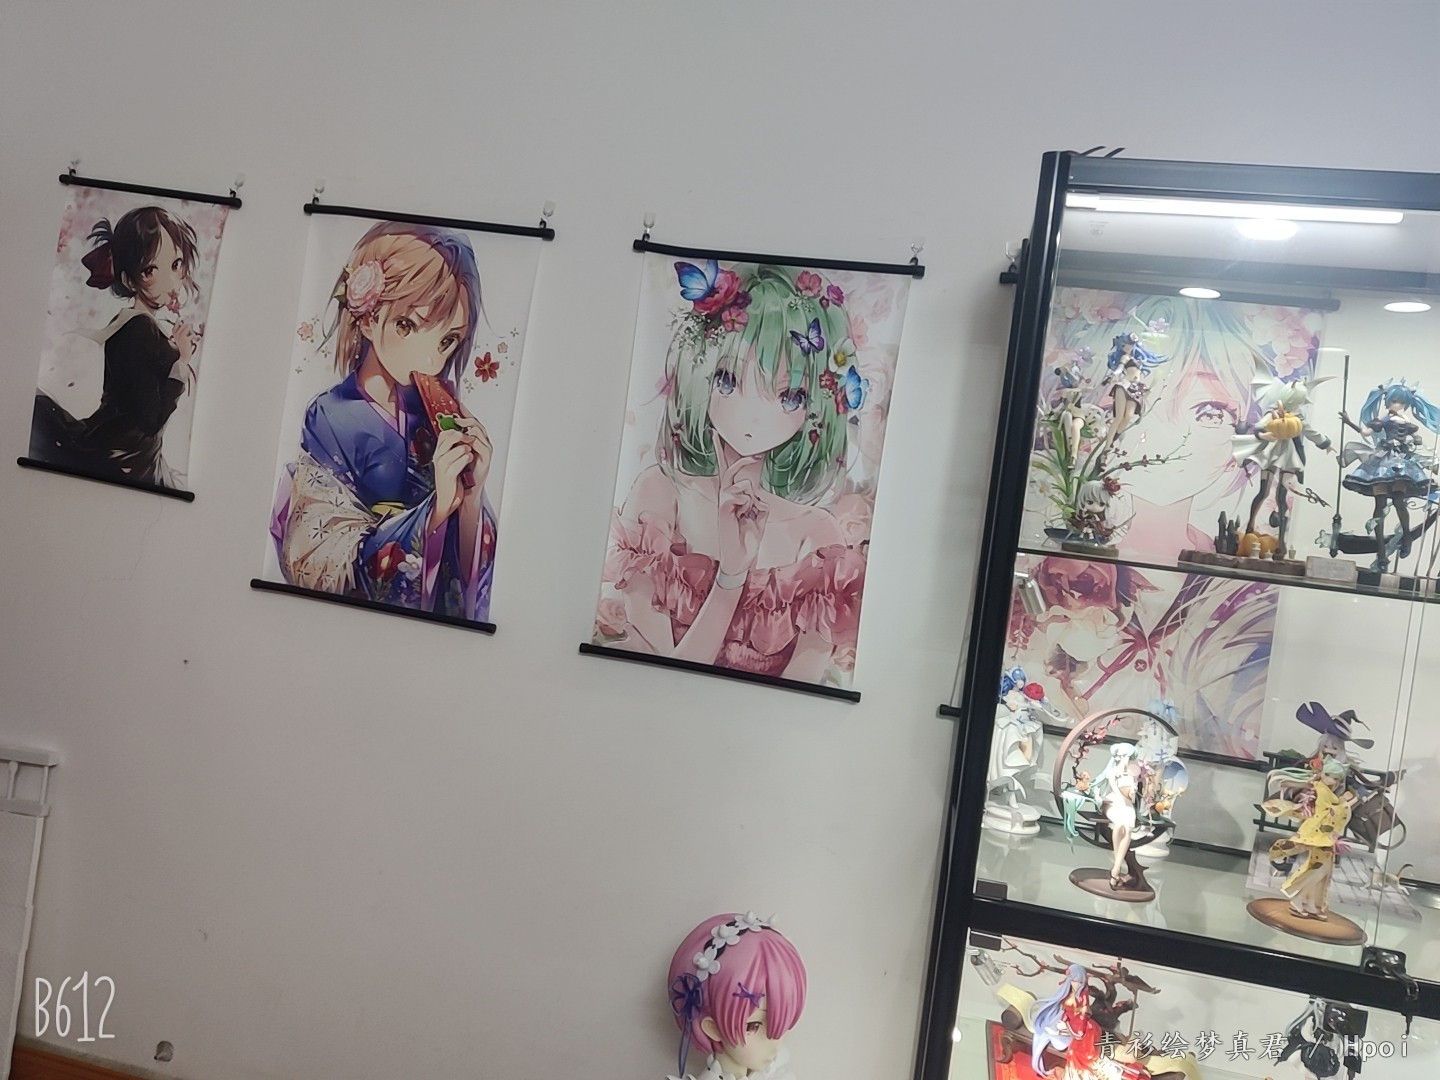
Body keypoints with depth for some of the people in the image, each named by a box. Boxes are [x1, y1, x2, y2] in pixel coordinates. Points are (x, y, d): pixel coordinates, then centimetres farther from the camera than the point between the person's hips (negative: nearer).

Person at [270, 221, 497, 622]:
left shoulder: (442, 417, 2)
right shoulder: (330, 421, -9)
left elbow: (471, 575, 4)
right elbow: (318, 570, -13)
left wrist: (473, 494, -13)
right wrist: (438, 506, -19)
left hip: (441, 627, 3)